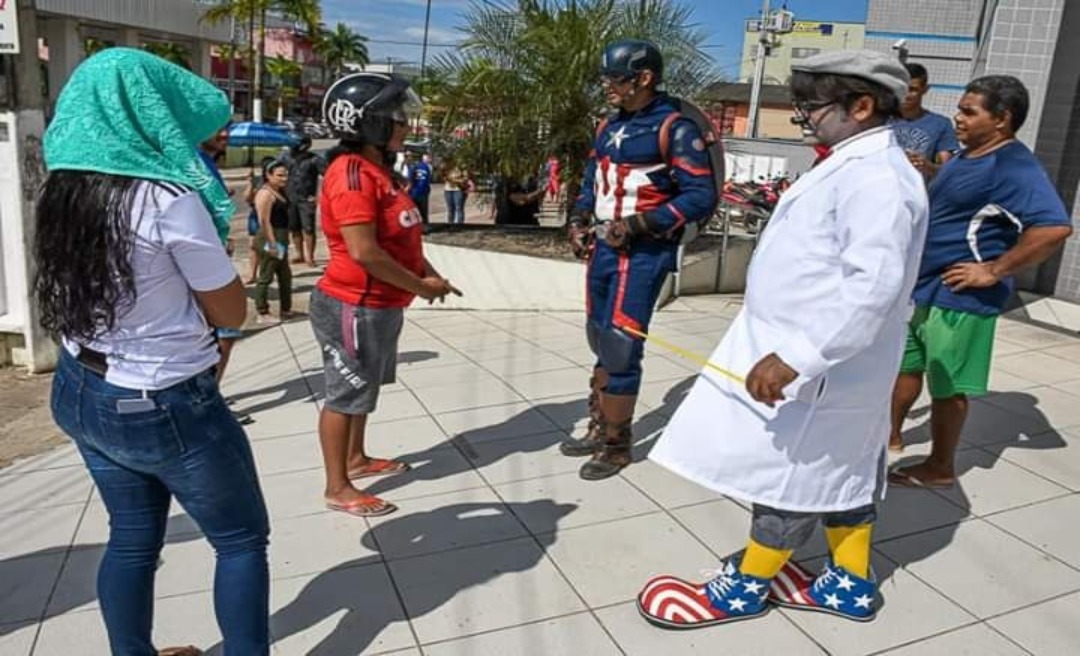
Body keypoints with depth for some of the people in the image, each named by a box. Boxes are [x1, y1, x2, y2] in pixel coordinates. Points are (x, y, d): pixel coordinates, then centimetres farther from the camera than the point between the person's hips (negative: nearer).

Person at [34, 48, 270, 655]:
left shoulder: (64, 192, 1)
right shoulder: (169, 199, -21)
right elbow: (232, 312, -13)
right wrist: (208, 248, 1)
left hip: (81, 394, 8)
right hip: (166, 406, -7)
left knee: (132, 540, 21)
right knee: (242, 539, 10)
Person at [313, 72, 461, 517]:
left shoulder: (379, 169, 11)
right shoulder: (352, 174, -21)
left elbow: (401, 236, 18)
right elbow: (364, 251, -28)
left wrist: (428, 272, 4)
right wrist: (419, 287, -18)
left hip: (381, 305, 10)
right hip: (355, 307, -10)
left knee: (364, 387, 21)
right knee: (346, 394, 1)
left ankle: (356, 459, 38)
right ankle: (337, 489, 14)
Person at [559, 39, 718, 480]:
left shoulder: (675, 128, -10)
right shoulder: (609, 126, 13)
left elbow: (701, 196, -15)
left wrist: (637, 224, -20)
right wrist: (579, 220, 5)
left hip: (643, 254, -8)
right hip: (603, 247, 8)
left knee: (620, 349, -7)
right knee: (601, 344, 15)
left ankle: (616, 445, 9)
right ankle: (599, 429, 30)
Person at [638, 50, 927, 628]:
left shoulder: (877, 178, -21)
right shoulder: (852, 167, 12)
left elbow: (872, 285, -31)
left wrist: (795, 356, -34)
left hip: (819, 365, -10)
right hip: (826, 360, 10)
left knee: (790, 472, 6)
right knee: (840, 470, 19)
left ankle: (746, 586, 24)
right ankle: (851, 585, 36)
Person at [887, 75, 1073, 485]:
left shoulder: (1014, 167, -18)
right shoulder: (966, 158, 12)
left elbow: (1055, 227, -29)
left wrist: (994, 271, -24)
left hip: (958, 298, -9)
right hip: (922, 288, 9)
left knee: (946, 385, 3)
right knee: (906, 364, 19)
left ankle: (940, 468, 18)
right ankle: (891, 436, 35)